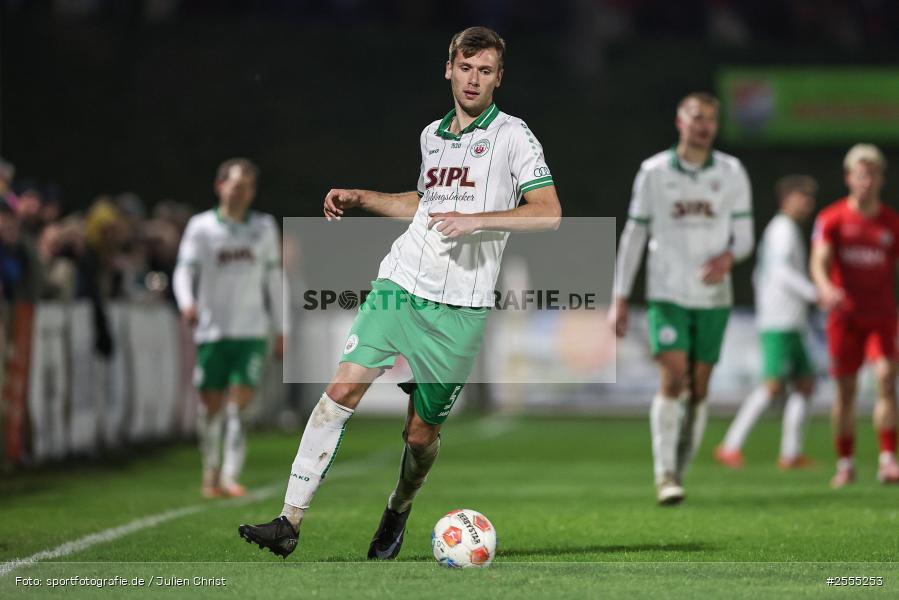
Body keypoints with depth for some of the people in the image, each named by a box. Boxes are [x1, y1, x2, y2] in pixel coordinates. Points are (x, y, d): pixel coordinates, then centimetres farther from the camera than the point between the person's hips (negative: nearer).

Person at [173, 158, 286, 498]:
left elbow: (273, 279, 15)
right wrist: (186, 302, -27)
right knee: (211, 406, 4)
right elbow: (184, 270, -5)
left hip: (251, 332, 1)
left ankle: (230, 476, -15)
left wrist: (280, 330, 14)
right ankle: (211, 472, 23)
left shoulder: (264, 227, 9)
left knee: (239, 403, -11)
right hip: (212, 330, -1)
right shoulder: (201, 227, 1)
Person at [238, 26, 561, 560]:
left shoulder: (512, 135, -2)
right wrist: (360, 198, 25)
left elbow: (548, 214, -12)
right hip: (400, 285, 4)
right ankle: (290, 521, -14)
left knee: (421, 433, 2)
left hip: (460, 310, -4)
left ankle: (399, 512, 34)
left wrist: (477, 220, -20)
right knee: (343, 390, -13)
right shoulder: (432, 135, 16)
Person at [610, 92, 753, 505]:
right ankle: (665, 475, -16)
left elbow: (744, 236, 7)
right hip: (667, 295, -2)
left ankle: (679, 474, 16)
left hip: (713, 297, 2)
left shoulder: (732, 173, 4)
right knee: (674, 379, -17)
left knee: (698, 391, 4)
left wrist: (729, 257, -17)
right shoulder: (653, 172, 1)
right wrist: (620, 299, 1)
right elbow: (633, 235, 5)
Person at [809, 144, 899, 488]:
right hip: (845, 315, -1)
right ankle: (845, 463, 14)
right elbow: (819, 262, -10)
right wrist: (825, 289, -32)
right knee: (845, 390, 3)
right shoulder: (832, 219, 1)